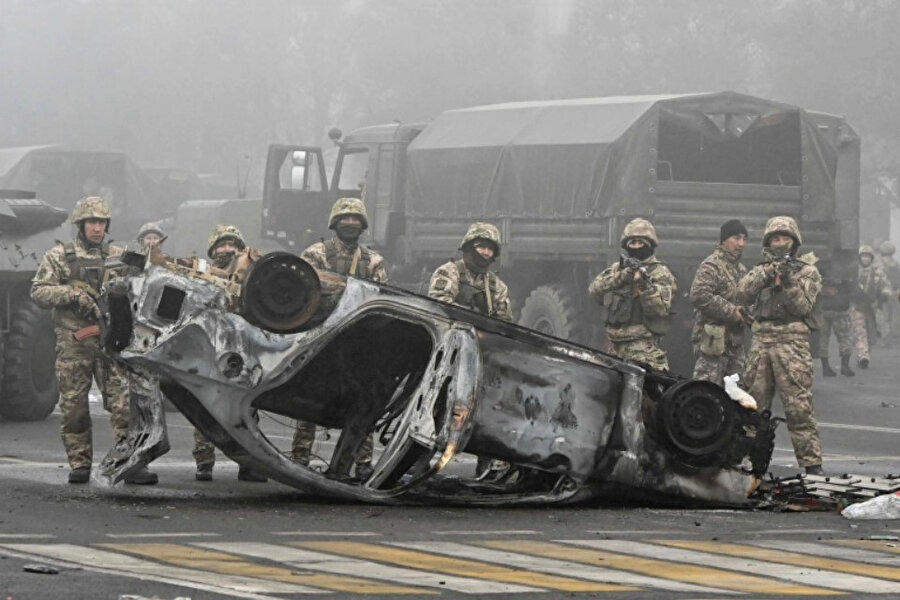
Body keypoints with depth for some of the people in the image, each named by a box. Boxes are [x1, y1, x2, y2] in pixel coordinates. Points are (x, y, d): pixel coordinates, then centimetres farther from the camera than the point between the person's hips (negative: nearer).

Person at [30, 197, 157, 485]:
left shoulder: (118, 257, 14)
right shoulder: (59, 256, 6)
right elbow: (38, 291, -2)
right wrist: (73, 295, -14)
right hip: (73, 343, -1)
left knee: (124, 403, -8)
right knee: (74, 407, 1)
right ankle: (79, 465, 10)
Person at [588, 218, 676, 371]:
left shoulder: (660, 273, 1)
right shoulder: (616, 269, 17)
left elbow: (661, 308, -10)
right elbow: (594, 290, 1)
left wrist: (645, 284, -24)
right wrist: (622, 276, -11)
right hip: (615, 346, 6)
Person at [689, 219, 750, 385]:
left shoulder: (741, 270, 20)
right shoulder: (711, 266, -8)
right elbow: (699, 296, -21)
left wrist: (746, 313, 6)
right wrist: (731, 311, -18)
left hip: (735, 341, 9)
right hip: (712, 339, -9)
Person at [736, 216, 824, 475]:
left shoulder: (807, 271, 8)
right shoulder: (761, 269, 17)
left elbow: (802, 306, -3)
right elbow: (743, 294, 0)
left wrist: (788, 282, -16)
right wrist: (766, 274, -12)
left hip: (792, 342, -4)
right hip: (761, 340, 4)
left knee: (799, 405, -10)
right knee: (753, 403, 6)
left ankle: (811, 462, -10)